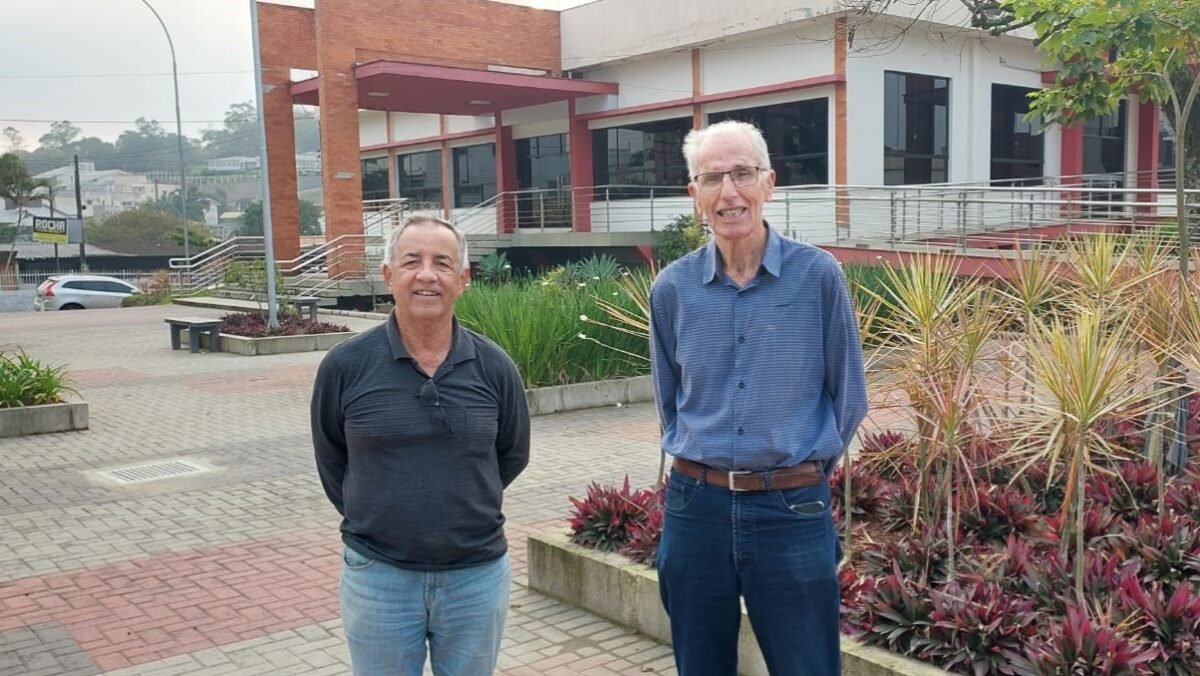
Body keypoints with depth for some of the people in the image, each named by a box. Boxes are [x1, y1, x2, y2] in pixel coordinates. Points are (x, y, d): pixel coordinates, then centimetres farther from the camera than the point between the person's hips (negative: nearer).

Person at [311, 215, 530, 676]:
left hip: (478, 573, 1)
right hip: (378, 576, -1)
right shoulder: (345, 366, -9)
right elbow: (331, 461, 6)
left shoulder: (494, 367, -5)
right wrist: (374, 518, 9)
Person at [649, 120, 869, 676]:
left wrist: (803, 469, 6)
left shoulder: (817, 274, -7)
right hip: (696, 508, 3)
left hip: (793, 511, -2)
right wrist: (701, 464, 11)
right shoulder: (672, 288, -1)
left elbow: (848, 397, 2)